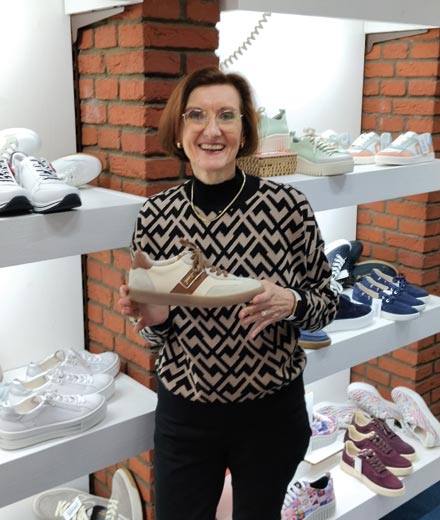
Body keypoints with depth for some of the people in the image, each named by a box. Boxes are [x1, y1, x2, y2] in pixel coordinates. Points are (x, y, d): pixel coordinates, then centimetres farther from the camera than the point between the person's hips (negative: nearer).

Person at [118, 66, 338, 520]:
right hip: (183, 413, 1)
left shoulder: (287, 206, -14)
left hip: (271, 412, -1)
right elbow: (154, 328, 4)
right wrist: (154, 318, -18)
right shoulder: (156, 215, -7)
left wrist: (289, 304, -24)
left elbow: (326, 303, -3)